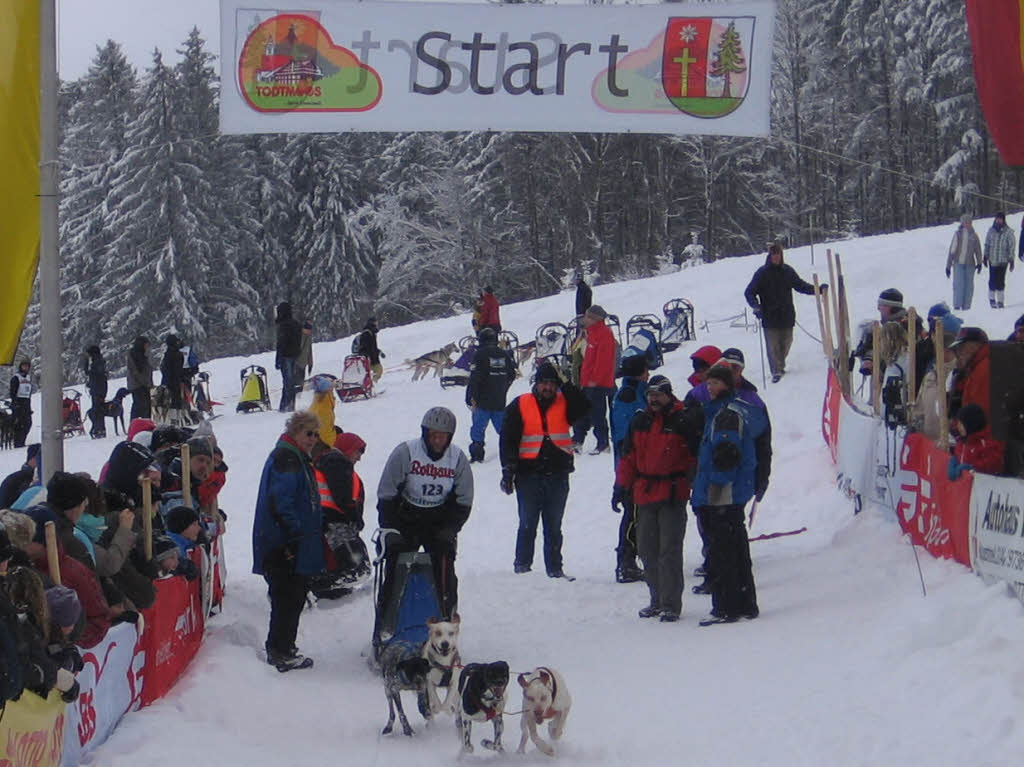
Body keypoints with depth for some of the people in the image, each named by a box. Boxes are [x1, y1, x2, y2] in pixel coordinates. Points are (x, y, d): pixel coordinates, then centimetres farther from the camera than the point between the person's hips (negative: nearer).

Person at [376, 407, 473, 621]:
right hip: (405, 519, -2)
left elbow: (464, 501, 2)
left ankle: (446, 618, -2)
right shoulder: (405, 453, -15)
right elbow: (386, 494, -10)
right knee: (396, 569, -7)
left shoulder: (458, 459, -7)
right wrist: (389, 529, -16)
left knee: (444, 571, -10)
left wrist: (449, 530, -9)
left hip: (439, 521, 2)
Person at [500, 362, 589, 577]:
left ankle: (554, 568, 12)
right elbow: (508, 440, 3)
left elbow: (584, 409, -11)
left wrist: (567, 386, -14)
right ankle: (522, 566, 10)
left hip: (558, 474, 2)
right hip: (529, 473, -2)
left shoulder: (564, 403, 9)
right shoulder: (519, 406, 4)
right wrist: (508, 471, -4)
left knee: (554, 526, 7)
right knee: (528, 524, 1)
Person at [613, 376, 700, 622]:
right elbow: (628, 456, 16)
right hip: (645, 494, 6)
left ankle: (671, 604, -3)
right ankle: (657, 599, 22)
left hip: (674, 495, -6)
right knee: (648, 551, 10)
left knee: (669, 551, -7)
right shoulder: (640, 421, 10)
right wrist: (621, 487, 12)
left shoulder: (684, 420, -5)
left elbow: (697, 457, -4)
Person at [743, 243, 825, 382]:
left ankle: (780, 366, 28)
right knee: (773, 346, -8)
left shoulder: (788, 271, 7)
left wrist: (818, 289, 8)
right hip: (769, 317, -3)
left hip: (787, 317, 3)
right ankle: (776, 371, -3)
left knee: (786, 343, 9)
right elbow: (749, 293, -1)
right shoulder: (762, 273, -3)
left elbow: (800, 285, 18)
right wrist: (756, 306, -18)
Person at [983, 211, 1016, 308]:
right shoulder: (991, 231, 5)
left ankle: (1000, 301, 7)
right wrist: (985, 257, 7)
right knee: (992, 280, -1)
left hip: (1003, 260, -2)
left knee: (1001, 281, -3)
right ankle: (992, 299, 17)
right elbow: (987, 245, 12)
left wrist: (1011, 260, -5)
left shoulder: (1008, 232, -3)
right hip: (992, 260, 2)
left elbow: (1011, 247, -3)